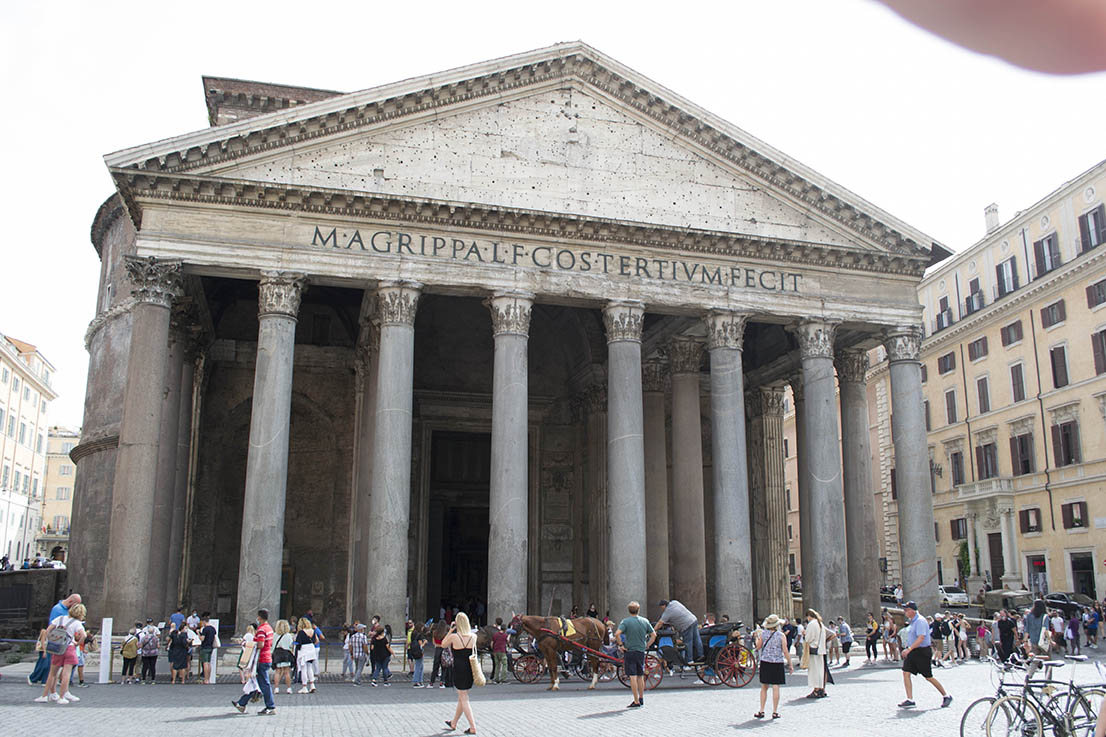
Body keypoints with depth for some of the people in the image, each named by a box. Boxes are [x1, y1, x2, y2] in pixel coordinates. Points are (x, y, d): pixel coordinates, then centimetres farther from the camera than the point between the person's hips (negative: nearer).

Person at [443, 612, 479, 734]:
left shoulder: (453, 637, -14)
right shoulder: (473, 637, -4)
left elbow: (443, 645, 4)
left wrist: (450, 631, 1)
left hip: (459, 670, -5)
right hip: (470, 670, 5)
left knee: (464, 699, 3)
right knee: (462, 697, 20)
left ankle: (473, 727, -2)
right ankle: (453, 723, 37)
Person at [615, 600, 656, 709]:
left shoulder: (625, 621, -8)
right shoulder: (645, 621, 4)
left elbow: (617, 634, -22)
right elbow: (654, 635, 4)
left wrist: (621, 645, -11)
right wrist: (646, 646, 9)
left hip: (629, 651, -4)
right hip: (641, 652, 4)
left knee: (633, 677, -2)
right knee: (640, 676, 16)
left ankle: (636, 701, -2)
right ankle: (641, 699, 25)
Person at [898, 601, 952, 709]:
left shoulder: (920, 621, -17)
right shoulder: (911, 621, 11)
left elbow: (921, 638, -26)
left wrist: (909, 649, -30)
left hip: (922, 652, -8)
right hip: (912, 652, 8)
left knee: (928, 677, 2)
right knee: (906, 673, -4)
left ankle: (946, 696, 21)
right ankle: (910, 700, -3)